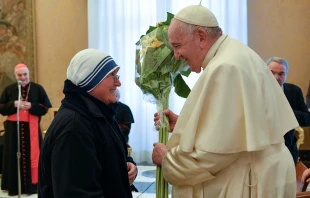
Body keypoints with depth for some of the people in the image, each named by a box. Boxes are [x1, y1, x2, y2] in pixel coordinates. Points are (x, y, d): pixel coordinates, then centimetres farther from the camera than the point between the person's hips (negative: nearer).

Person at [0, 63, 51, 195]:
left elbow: (45, 108, -1)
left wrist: (31, 106, -16)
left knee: (31, 155, 1)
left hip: (32, 128, -1)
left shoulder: (38, 88, 1)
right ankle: (15, 185, 10)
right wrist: (13, 104, -13)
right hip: (14, 128, 1)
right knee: (15, 156, 3)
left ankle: (32, 184, 9)